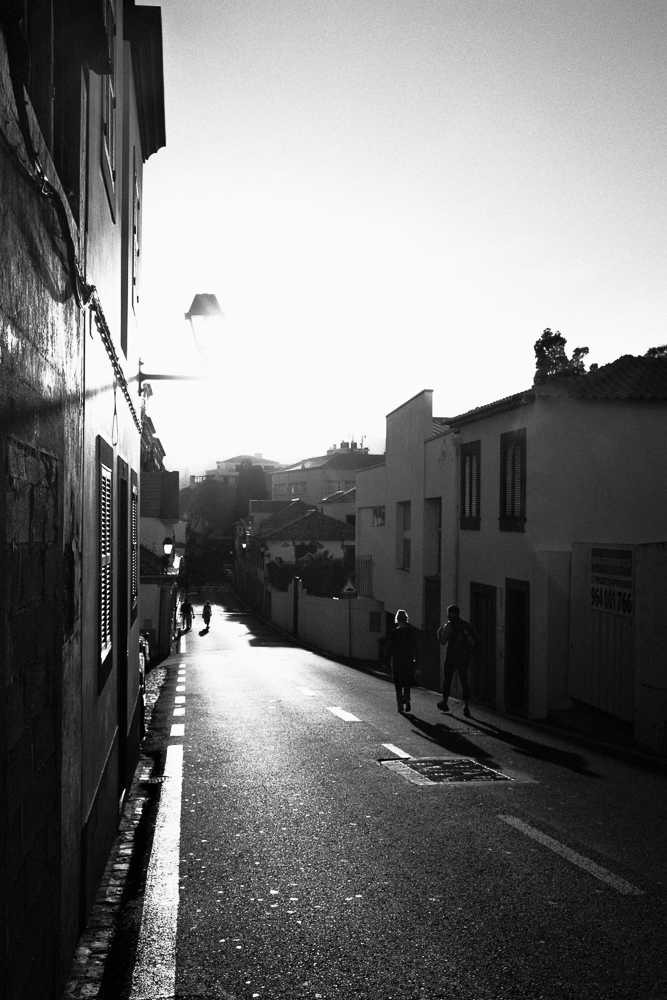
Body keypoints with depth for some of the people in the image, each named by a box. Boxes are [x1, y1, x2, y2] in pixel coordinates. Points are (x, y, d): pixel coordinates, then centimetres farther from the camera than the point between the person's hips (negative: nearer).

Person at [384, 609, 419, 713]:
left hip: (396, 661, -1)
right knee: (407, 683, 15)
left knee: (398, 685, 7)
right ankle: (406, 699, -8)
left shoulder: (393, 632, -7)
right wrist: (416, 661, 7)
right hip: (408, 661, 1)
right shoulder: (411, 631, -1)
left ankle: (400, 706, 5)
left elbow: (389, 648, -6)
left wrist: (386, 662, 1)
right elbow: (415, 648, 1)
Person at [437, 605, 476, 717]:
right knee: (465, 682, 4)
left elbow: (442, 642, -8)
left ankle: (445, 703, 23)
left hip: (451, 656, -3)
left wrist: (439, 632, 9)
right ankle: (466, 707, -6)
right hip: (465, 658, 4)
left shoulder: (449, 625, -7)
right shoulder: (467, 625, 8)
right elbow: (474, 641, 7)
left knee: (447, 679, 14)